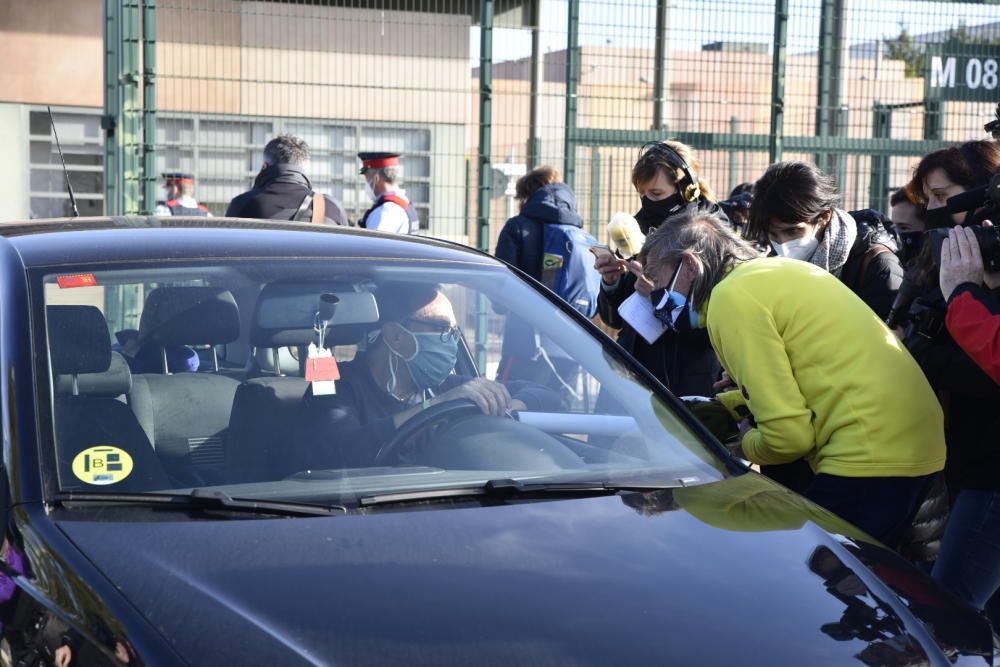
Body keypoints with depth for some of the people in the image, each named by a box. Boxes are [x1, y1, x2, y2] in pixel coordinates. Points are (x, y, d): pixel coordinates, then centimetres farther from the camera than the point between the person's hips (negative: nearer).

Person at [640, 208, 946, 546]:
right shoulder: (776, 268, 17)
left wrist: (746, 445, 5)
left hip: (870, 460, -10)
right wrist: (717, 406, 26)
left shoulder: (731, 297, -11)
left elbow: (789, 434, -15)